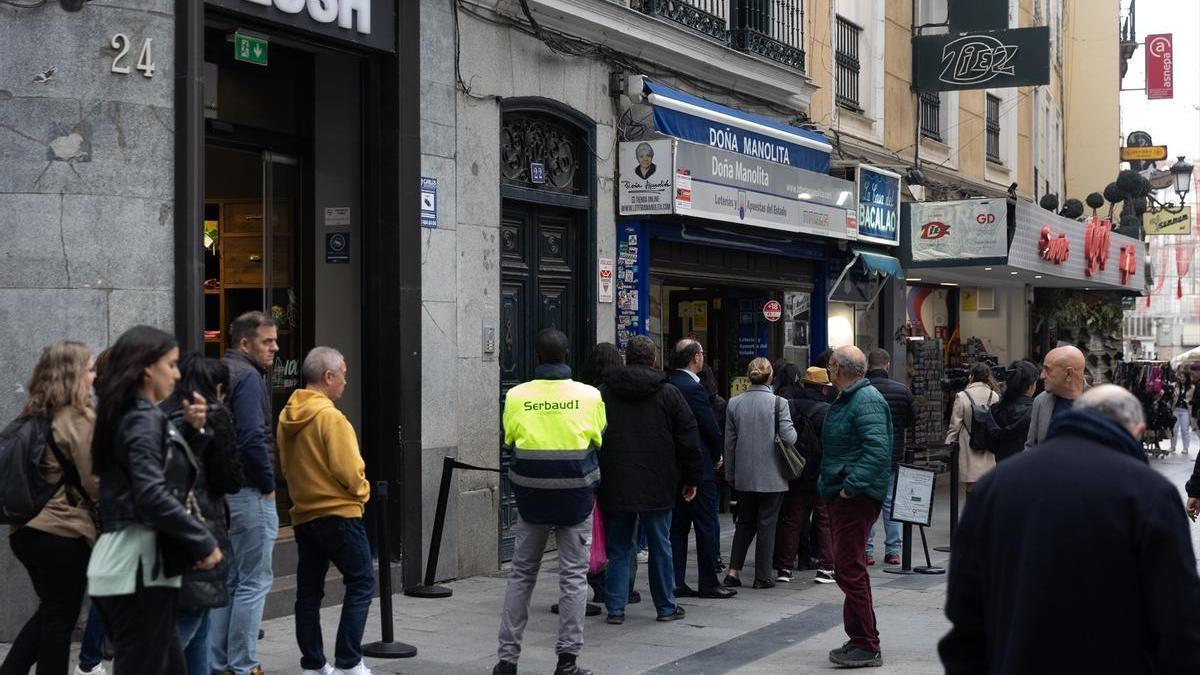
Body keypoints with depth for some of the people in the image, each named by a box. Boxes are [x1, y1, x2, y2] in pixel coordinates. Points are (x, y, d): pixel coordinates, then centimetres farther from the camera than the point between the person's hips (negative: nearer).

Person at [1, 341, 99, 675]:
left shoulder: (32, 417, 8)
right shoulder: (79, 421, -14)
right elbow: (96, 484, -13)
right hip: (63, 533, -7)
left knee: (49, 611, 21)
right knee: (60, 620, 5)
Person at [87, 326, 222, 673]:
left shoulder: (129, 415, 16)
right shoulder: (143, 419, -12)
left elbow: (165, 464, 25)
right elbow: (153, 495, -24)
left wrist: (191, 430, 10)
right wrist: (205, 542, -18)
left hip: (130, 563, 10)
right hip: (138, 565, -10)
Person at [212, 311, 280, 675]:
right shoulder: (248, 377, -14)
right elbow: (252, 439, -23)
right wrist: (268, 485, -12)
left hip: (219, 491, 9)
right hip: (248, 493, -9)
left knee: (226, 580, 14)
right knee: (254, 582, -2)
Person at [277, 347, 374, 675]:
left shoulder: (287, 418, 6)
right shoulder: (330, 417, -17)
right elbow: (349, 470, -19)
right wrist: (362, 491, 0)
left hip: (302, 514, 8)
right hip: (338, 513, -8)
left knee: (309, 591, 11)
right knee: (361, 584, 1)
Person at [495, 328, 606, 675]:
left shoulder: (516, 396, -8)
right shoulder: (589, 395, -8)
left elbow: (509, 440, 2)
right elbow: (600, 440, 4)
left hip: (531, 493, 1)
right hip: (576, 494, -1)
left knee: (521, 574, 13)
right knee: (573, 576, 7)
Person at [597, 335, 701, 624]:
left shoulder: (603, 392, 3)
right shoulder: (669, 393, -1)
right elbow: (688, 440, 0)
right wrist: (691, 479, 9)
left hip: (615, 487, 1)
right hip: (657, 486, -1)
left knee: (618, 548, 7)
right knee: (660, 546, 9)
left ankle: (615, 608, 6)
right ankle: (666, 607, 16)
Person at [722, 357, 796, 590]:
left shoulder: (734, 403, 0)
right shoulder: (778, 403, -11)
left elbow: (729, 442, 4)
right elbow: (789, 437, -14)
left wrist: (730, 474, 13)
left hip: (744, 475, 3)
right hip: (771, 475, -3)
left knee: (745, 523, 16)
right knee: (767, 525, 6)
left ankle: (734, 570, 8)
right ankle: (763, 576, 9)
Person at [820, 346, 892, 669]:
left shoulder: (867, 401, -17)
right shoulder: (845, 400, 17)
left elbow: (878, 449, -28)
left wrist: (851, 486, -27)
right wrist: (829, 483, 17)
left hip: (856, 497, -11)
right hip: (840, 495, 11)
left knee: (849, 570, -11)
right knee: (850, 569, 16)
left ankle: (867, 647, -5)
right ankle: (860, 639, 26)